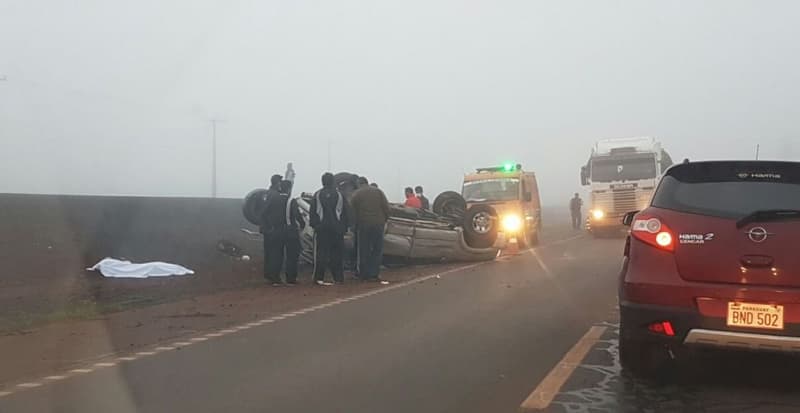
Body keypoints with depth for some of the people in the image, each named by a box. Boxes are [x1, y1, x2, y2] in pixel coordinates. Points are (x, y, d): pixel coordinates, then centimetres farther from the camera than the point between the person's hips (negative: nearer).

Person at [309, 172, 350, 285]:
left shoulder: (317, 195, 1)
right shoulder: (339, 195, 3)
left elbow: (312, 212, 1)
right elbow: (346, 212, 5)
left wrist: (314, 225, 7)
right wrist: (345, 226, 10)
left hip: (321, 228, -1)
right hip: (337, 229, 1)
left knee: (320, 253, 1)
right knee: (337, 254, 7)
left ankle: (319, 278, -2)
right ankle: (338, 277, 8)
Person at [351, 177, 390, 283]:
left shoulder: (356, 195, 3)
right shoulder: (378, 191, 7)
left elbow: (353, 213, 0)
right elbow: (386, 208, 0)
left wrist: (356, 226, 10)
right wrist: (384, 221, 10)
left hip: (363, 225, 0)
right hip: (378, 224, 1)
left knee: (364, 251, 7)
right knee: (377, 250, 8)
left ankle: (364, 274, 8)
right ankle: (374, 273, 2)